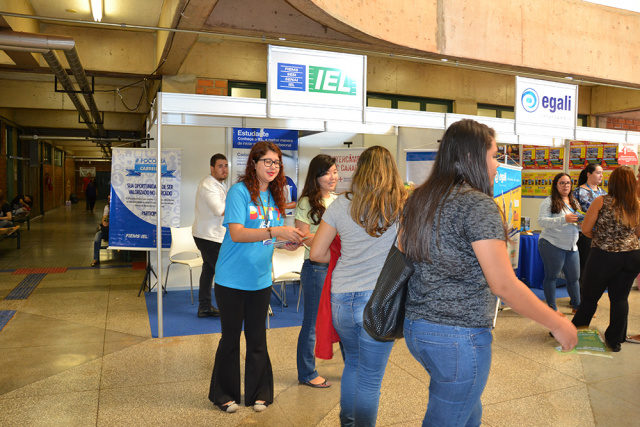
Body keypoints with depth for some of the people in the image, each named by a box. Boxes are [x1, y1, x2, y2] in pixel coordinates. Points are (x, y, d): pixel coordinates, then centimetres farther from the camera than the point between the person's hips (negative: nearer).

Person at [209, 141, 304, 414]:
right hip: (232, 279, -5)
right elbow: (237, 233, -24)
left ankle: (259, 392, 30)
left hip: (260, 279, 5)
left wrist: (289, 241, -7)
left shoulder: (274, 196, 7)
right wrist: (274, 231, -33)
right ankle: (223, 394, 29)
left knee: (257, 337, 14)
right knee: (231, 336, 9)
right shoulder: (239, 191, -13)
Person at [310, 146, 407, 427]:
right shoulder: (403, 206, -5)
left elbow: (317, 253, 3)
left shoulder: (340, 204, 1)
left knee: (352, 362, 27)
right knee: (370, 380, 9)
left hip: (342, 298, 4)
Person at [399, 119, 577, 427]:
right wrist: (558, 325, -9)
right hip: (460, 338, -8)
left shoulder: (418, 199, 6)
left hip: (415, 327, 8)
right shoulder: (477, 205, -18)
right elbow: (504, 285, -20)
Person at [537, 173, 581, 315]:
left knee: (574, 277, 13)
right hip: (552, 245, -7)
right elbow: (541, 221, -18)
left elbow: (578, 222, 25)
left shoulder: (574, 202, 16)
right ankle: (552, 307, 15)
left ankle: (577, 306, 28)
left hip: (571, 247, 7)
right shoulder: (549, 202, -7)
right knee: (551, 276, 3)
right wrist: (564, 219, -26)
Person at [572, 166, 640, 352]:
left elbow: (586, 229, -8)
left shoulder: (601, 202, -11)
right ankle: (615, 340, 21)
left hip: (604, 256, -3)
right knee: (620, 298, 12)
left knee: (590, 296, 9)